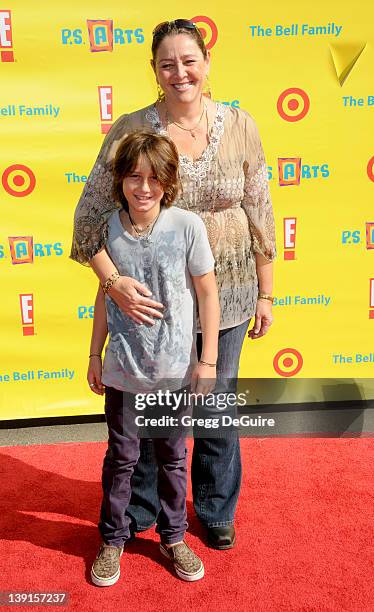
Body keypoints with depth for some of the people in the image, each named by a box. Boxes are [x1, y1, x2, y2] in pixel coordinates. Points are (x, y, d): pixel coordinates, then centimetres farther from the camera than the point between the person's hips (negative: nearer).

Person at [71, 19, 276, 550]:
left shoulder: (239, 126, -2)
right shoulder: (131, 130, -8)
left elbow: (260, 214, 2)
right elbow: (91, 215, -9)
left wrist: (264, 293, 3)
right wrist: (114, 281, -23)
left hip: (226, 293, 2)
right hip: (153, 295, -1)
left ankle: (216, 511, 42)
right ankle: (138, 512, 42)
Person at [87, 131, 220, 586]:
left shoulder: (187, 226, -12)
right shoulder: (109, 228, -5)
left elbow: (208, 293, -6)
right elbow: (105, 293, 6)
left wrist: (208, 360, -6)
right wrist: (95, 354, 10)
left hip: (176, 366, -1)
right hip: (124, 367, 1)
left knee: (172, 456, 16)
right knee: (121, 456, 15)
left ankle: (173, 537, 39)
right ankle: (113, 539, 37)